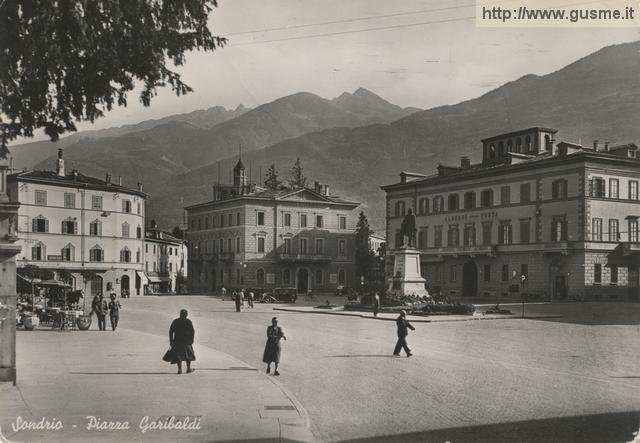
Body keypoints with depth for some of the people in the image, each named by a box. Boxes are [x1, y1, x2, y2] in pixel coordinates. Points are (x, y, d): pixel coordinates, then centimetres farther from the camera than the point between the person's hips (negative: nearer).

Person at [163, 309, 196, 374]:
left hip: (177, 340, 1)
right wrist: (192, 340, 4)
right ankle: (188, 368, 22)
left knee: (178, 355, 4)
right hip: (187, 341, -1)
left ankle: (180, 369, -7)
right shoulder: (188, 322, -3)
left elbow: (171, 331, -1)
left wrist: (171, 341, 3)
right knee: (188, 354, 15)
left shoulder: (175, 321, 1)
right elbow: (193, 331, -5)